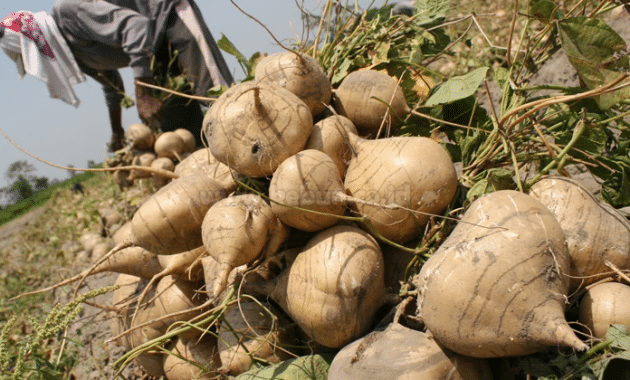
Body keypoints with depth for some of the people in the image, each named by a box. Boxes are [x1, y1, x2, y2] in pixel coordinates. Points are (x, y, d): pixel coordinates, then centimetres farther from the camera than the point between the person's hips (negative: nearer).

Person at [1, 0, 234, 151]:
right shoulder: (71, 50, 10)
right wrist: (117, 132, 35)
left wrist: (144, 95, -37)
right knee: (175, 132, 0)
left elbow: (134, 25, -32)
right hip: (160, 57, 9)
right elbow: (112, 84, 26)